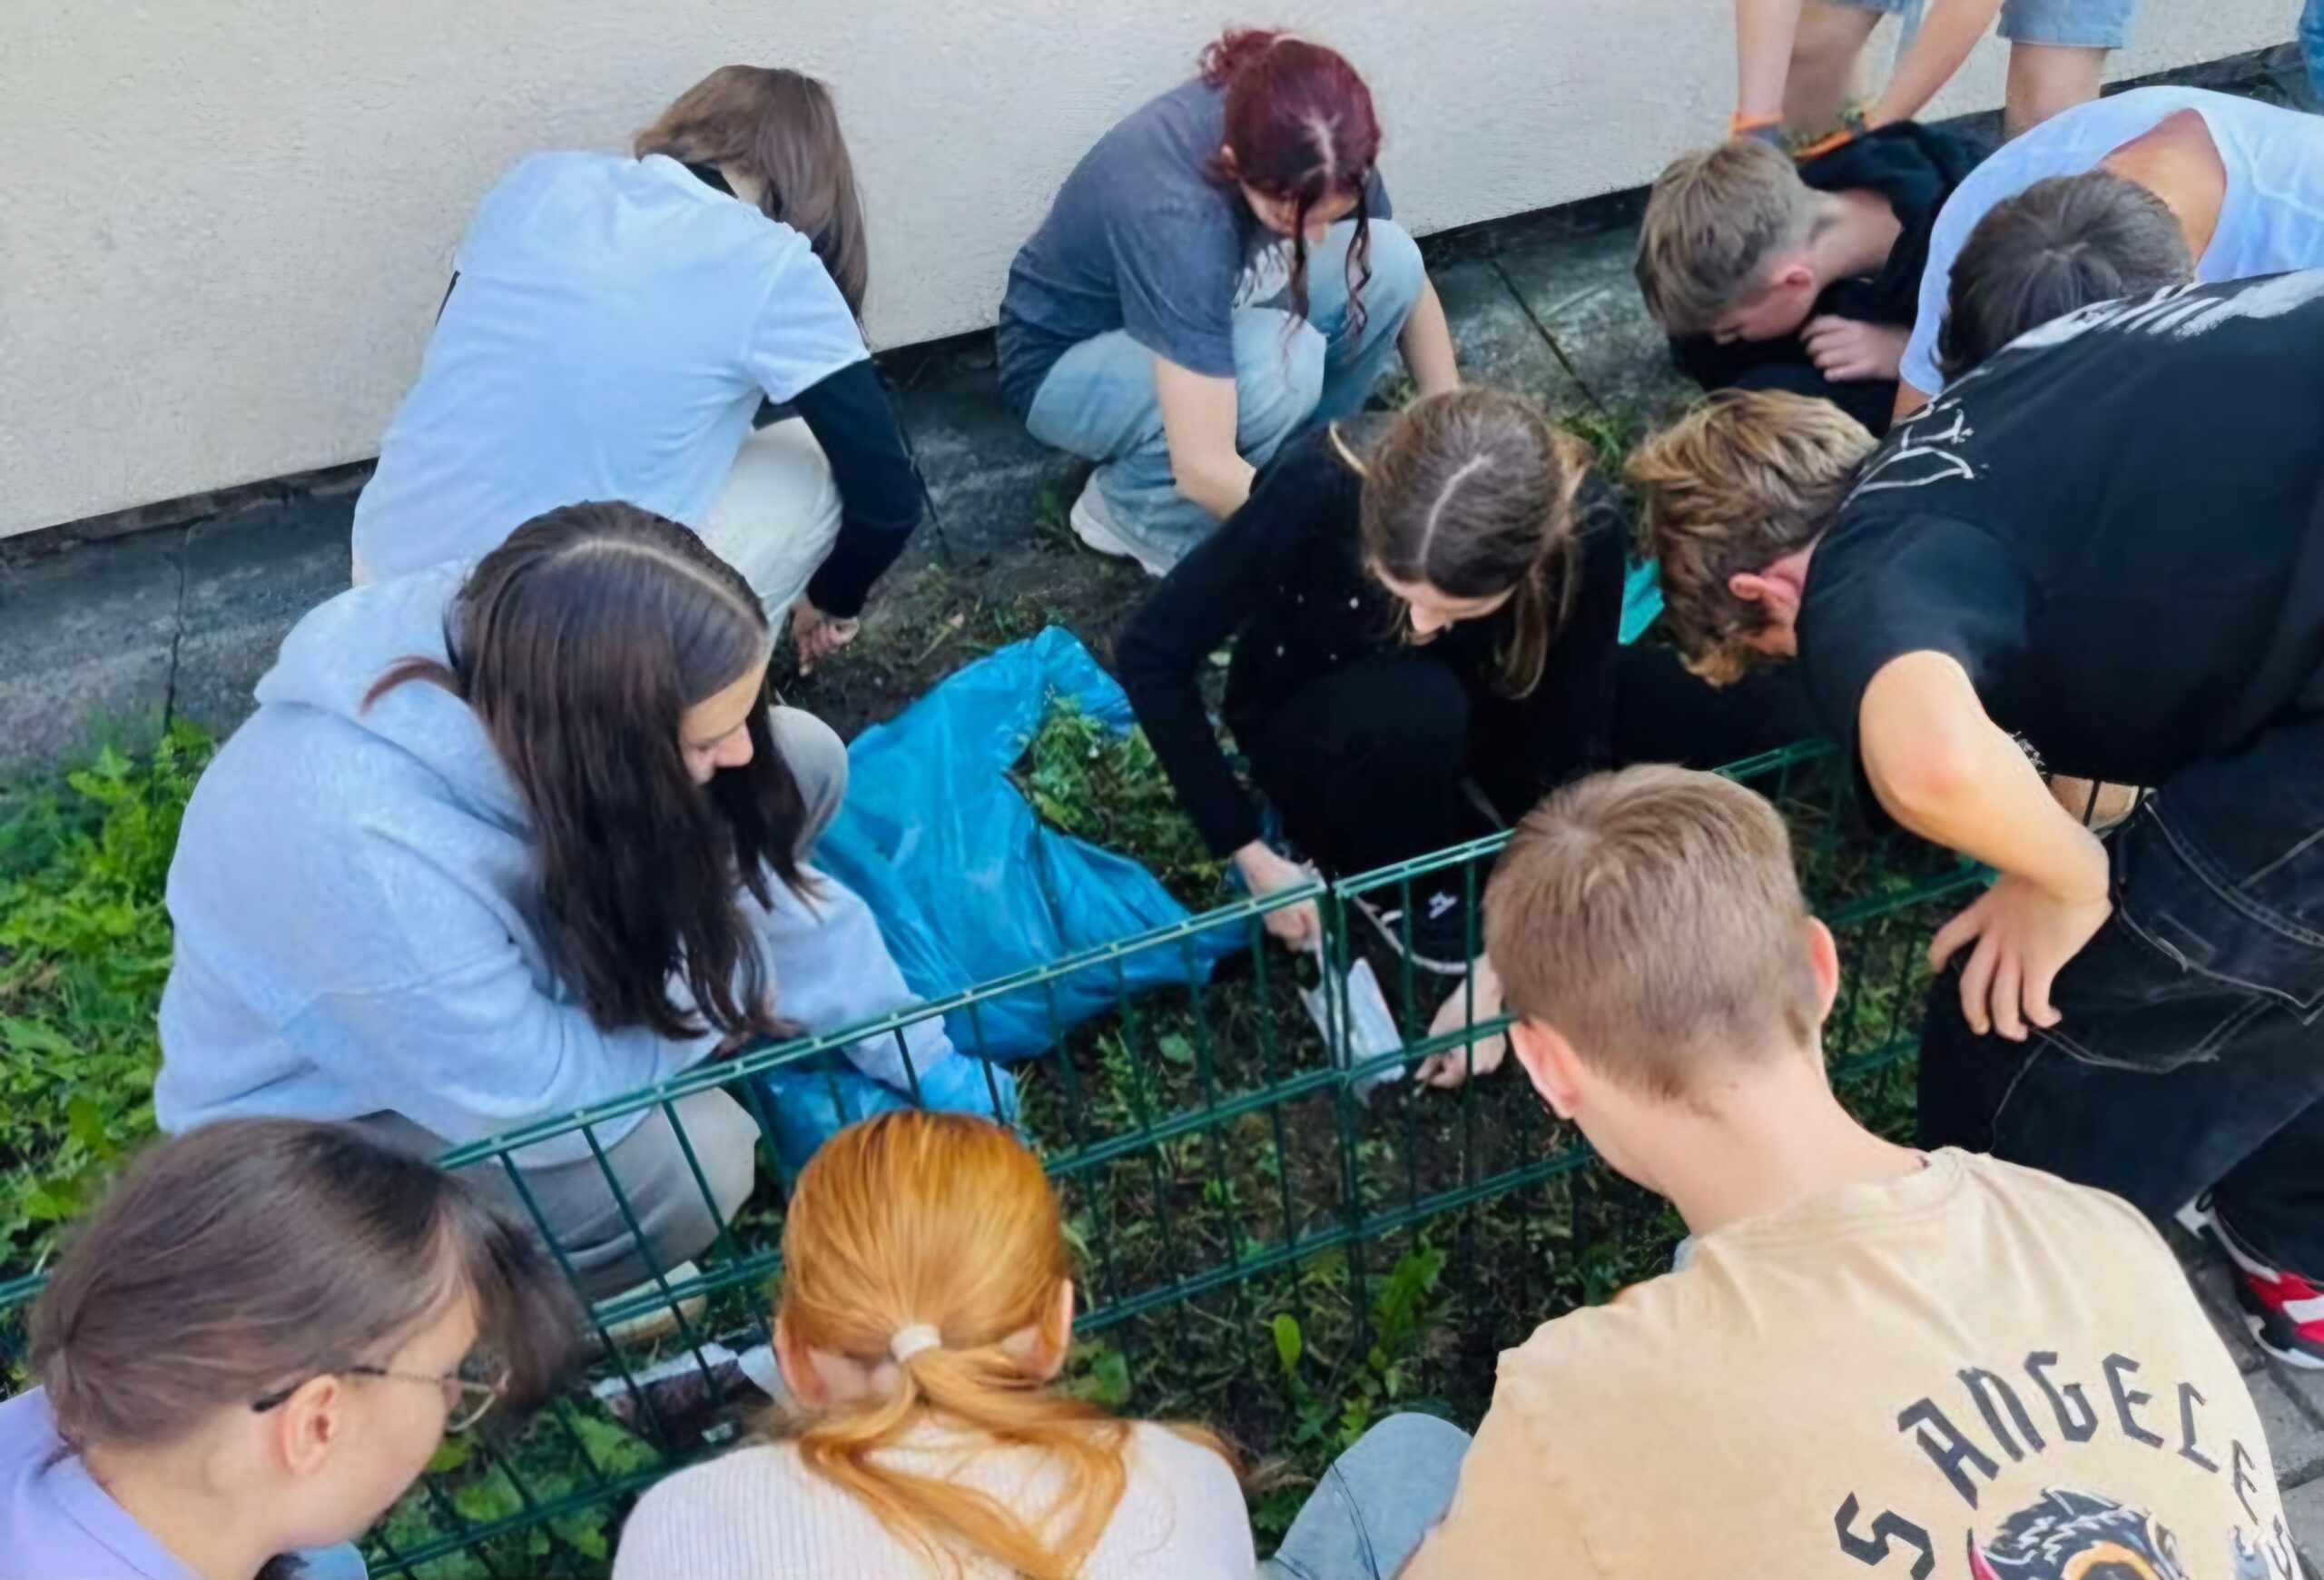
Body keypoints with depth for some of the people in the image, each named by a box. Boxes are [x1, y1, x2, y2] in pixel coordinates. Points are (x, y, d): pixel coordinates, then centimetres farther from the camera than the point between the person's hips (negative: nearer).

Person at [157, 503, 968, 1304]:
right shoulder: (369, 854, -43)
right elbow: (534, 1101, -31)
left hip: (512, 963, 6)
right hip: (326, 1117, -5)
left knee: (805, 761, -9)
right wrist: (727, 987, -18)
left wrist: (938, 1071, -9)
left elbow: (757, 878, -11)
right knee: (689, 1157, -31)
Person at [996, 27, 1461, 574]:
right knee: (1280, 362, -35)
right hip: (1068, 364, -6)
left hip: (1196, 312, 6)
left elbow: (1408, 280, -6)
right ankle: (1133, 508, -9)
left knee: (1390, 261, -20)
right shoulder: (1175, 215, -40)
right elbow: (1204, 468, -40)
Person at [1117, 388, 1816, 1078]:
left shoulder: (1585, 526, -31)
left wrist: (1499, 970, -26)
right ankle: (1393, 881, -7)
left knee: (1770, 720, -15)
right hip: (1319, 724, -2)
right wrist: (1254, 856, -25)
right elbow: (1151, 654, -25)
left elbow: (1568, 756, -24)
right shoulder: (1320, 488, -36)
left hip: (1481, 698, 3)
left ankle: (1467, 815, -2)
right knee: (1413, 712, -39)